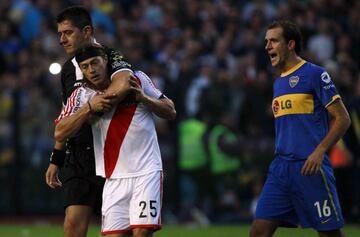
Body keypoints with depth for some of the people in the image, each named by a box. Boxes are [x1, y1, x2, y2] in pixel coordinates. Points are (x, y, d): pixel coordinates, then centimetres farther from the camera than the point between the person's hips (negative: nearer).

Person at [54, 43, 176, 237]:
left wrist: (143, 98, -8)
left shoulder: (137, 79, 5)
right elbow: (60, 134, -6)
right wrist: (90, 108, -15)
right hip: (114, 177, 1)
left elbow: (171, 112, 9)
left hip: (147, 172, -1)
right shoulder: (81, 95, 5)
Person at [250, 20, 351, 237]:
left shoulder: (315, 74, -5)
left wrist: (319, 152, -18)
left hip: (310, 168, -7)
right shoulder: (279, 83, 18)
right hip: (281, 168, 7)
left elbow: (342, 119, -8)